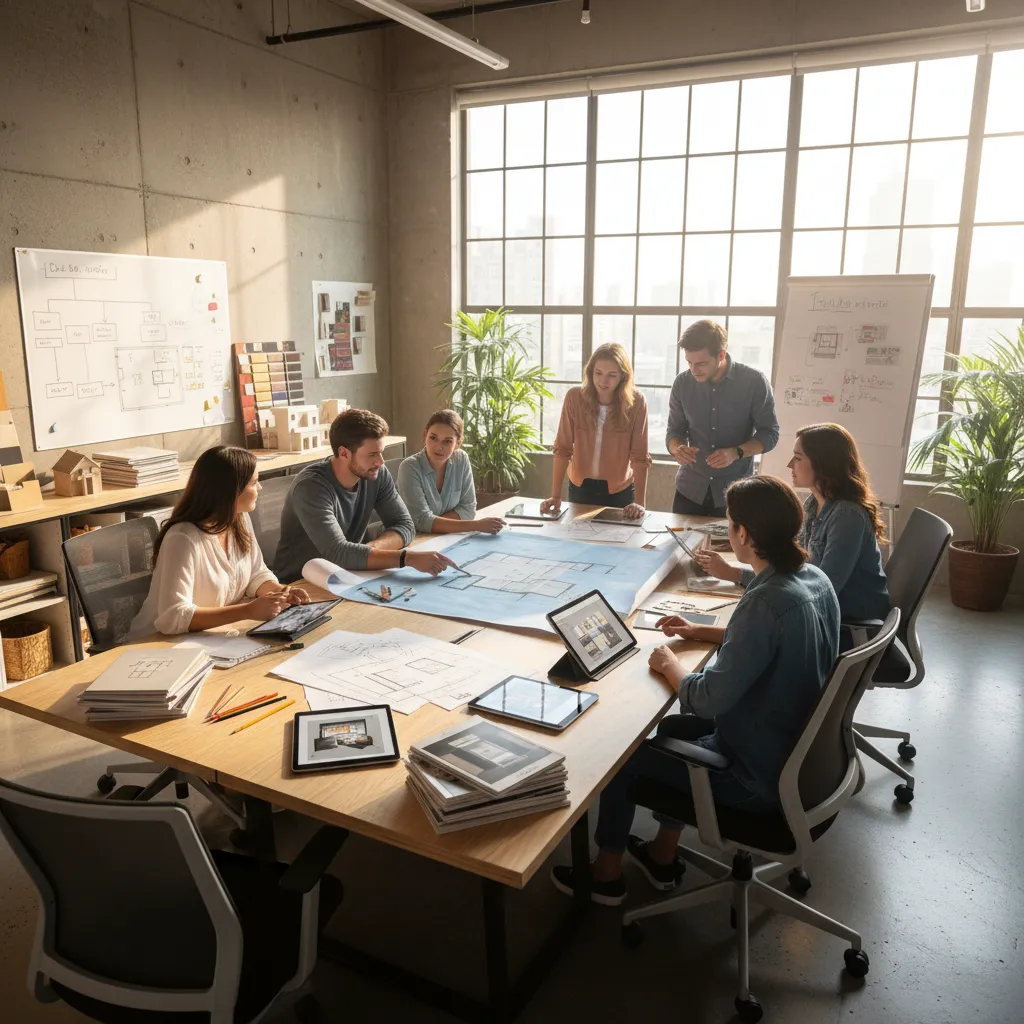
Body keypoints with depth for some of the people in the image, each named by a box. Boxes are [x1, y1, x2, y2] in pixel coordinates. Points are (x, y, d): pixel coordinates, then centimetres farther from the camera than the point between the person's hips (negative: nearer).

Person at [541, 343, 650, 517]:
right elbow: (562, 449, -13)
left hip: (620, 490, -1)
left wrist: (639, 502, -26)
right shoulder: (574, 397, -16)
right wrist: (555, 496, -19)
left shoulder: (636, 402, -18)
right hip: (581, 487, 1)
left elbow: (640, 456, -18)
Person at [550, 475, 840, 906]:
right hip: (797, 749, 9)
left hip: (761, 777, -8)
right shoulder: (815, 579, -4)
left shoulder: (767, 601, -32)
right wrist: (701, 632, 13)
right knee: (672, 729, 27)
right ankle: (662, 856, 39)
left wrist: (669, 665, -10)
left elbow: (709, 699, -28)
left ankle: (607, 873, 30)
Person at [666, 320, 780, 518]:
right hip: (690, 489, 3)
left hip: (735, 492, -2)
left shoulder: (754, 382, -12)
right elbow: (674, 431, 4)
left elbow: (770, 434, -6)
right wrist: (677, 449, -19)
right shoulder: (682, 383, -5)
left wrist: (736, 452, -23)